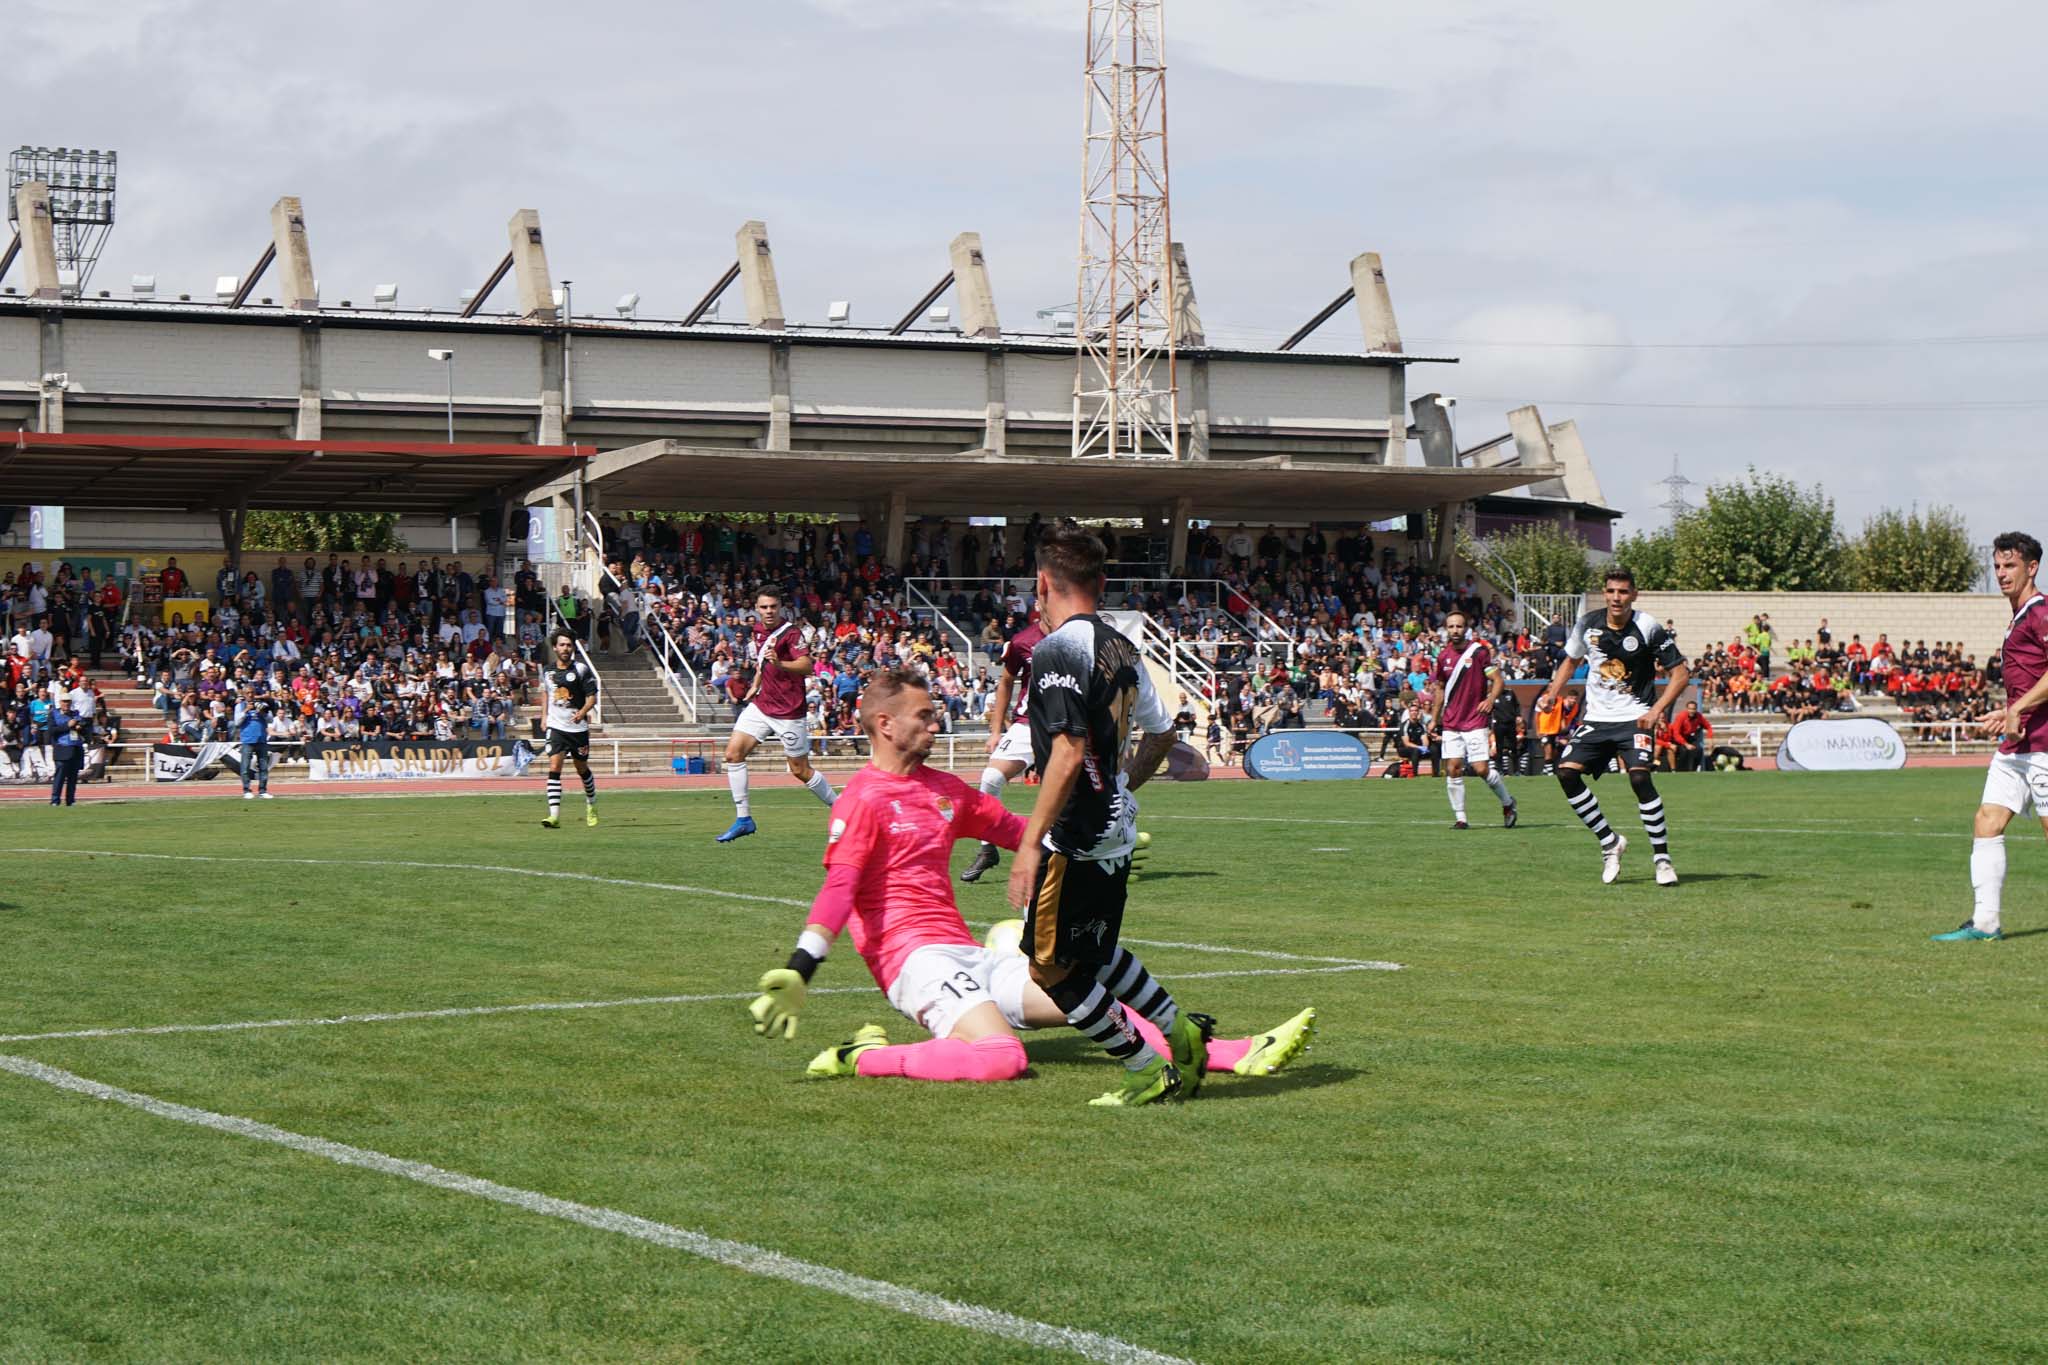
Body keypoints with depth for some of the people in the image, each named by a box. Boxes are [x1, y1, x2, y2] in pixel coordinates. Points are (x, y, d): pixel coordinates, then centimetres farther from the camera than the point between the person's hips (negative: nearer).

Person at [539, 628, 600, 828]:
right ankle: (554, 816, -21)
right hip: (556, 727, 2)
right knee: (554, 768, -14)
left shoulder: (581, 669, -6)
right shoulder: (548, 671, 6)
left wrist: (582, 712, -26)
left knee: (582, 769, 12)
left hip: (578, 727, -2)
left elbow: (592, 697, -8)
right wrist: (545, 718, 24)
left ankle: (591, 802, 41)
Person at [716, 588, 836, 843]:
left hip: (789, 711, -7)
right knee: (733, 753, -6)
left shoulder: (790, 632, -15)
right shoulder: (759, 630, 8)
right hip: (762, 704, 7)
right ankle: (743, 819, 0)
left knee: (800, 771, -1)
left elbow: (807, 666, -30)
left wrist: (780, 664, -45)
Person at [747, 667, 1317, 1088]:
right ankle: (863, 1058, -19)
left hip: (970, 955, 8)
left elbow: (1011, 827, 32)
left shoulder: (942, 788, 18)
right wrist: (797, 971, -31)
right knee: (1002, 1056, -32)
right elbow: (838, 887, -19)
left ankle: (1243, 1054, -3)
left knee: (1099, 1002, 0)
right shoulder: (863, 800, -8)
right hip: (916, 958, -8)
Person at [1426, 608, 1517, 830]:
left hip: (1476, 722, -4)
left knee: (1481, 769, -9)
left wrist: (1490, 699, -25)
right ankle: (1459, 818, 2)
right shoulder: (1443, 656, 9)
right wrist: (1434, 720, 18)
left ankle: (1508, 803, 16)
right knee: (1452, 769, -5)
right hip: (1451, 724, 4)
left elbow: (1499, 681, -6)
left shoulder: (1479, 651, -5)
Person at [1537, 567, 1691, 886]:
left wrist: (1657, 710, -16)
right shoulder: (1588, 624, 1)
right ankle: (1610, 842, 4)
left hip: (1634, 718, -4)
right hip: (1597, 718, 4)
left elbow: (1681, 672, -6)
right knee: (1566, 772, -12)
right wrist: (1553, 692, 4)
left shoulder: (1648, 627, -11)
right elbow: (1571, 660, 20)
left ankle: (1662, 857, -11)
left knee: (1639, 777, -24)